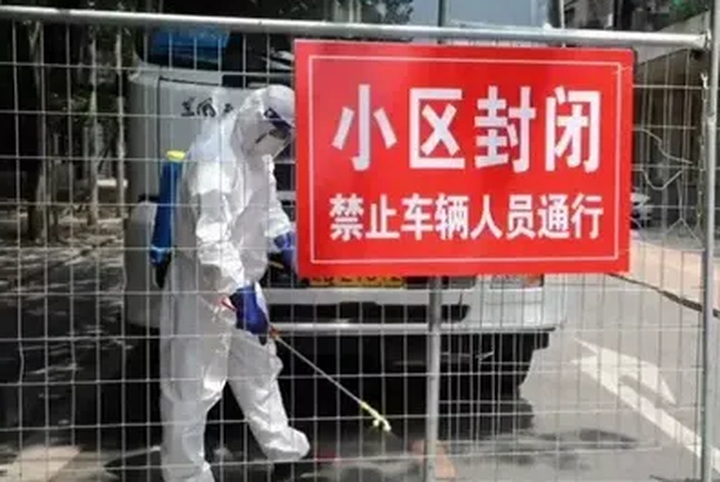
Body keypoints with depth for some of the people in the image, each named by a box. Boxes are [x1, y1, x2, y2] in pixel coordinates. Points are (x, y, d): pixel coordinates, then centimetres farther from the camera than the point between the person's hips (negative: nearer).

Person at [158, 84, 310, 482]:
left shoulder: (254, 148, 2)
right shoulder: (214, 158, -27)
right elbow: (211, 239, -35)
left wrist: (286, 239, 9)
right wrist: (241, 295, -38)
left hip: (240, 280, 10)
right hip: (204, 285, -10)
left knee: (258, 367, 22)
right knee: (193, 385, -1)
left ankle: (283, 448, 38)